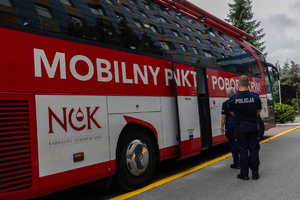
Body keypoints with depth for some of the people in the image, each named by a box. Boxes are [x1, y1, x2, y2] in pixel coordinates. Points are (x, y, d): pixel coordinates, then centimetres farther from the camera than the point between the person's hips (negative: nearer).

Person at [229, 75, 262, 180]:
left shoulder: (233, 98, -8)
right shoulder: (255, 96, -4)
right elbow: (258, 111, 9)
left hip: (240, 126, -1)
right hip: (253, 125, 1)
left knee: (243, 150, 7)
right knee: (254, 149, 9)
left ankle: (244, 174, 13)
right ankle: (255, 173, 17)